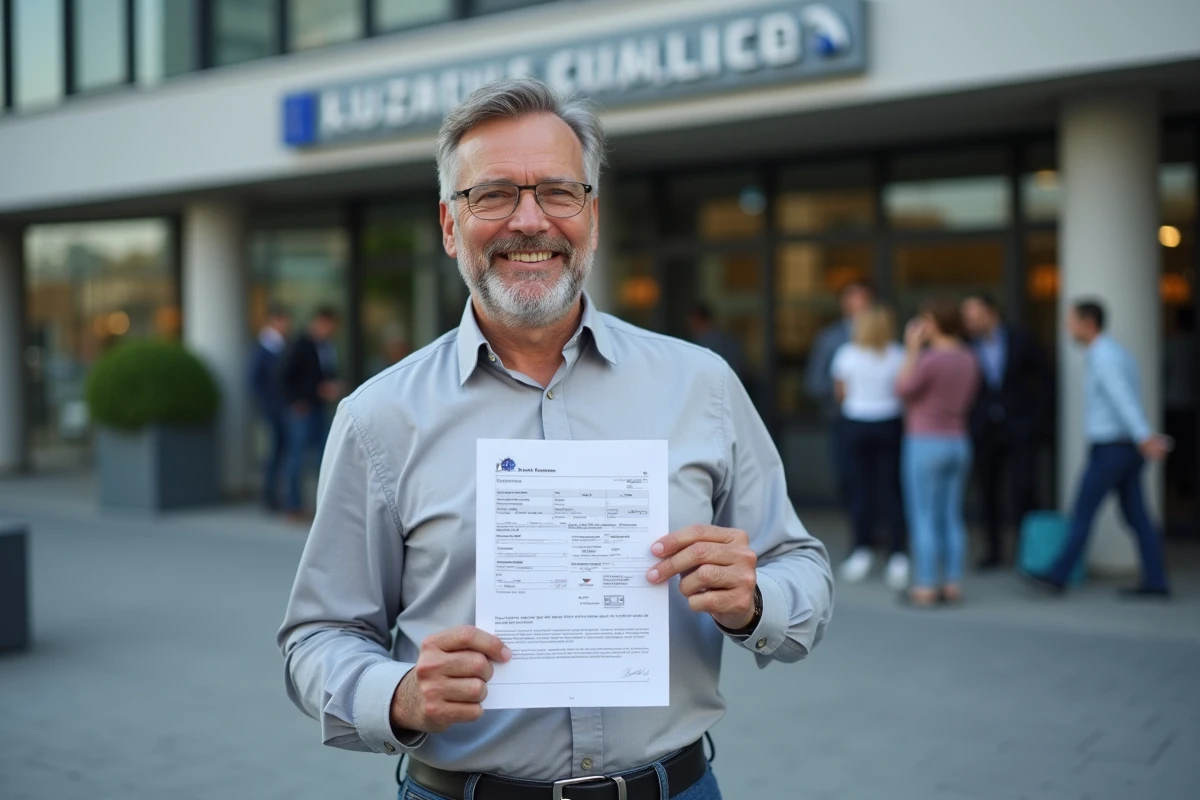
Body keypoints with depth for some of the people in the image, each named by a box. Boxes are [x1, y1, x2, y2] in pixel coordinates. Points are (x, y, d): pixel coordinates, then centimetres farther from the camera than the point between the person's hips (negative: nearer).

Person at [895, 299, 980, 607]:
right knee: (951, 518, 12)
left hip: (925, 443, -7)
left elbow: (902, 389, -7)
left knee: (923, 518, -1)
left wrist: (912, 350, -6)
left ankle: (926, 587, 2)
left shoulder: (930, 359, -18)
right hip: (958, 443, 7)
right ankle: (952, 585, 15)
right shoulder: (968, 360, 5)